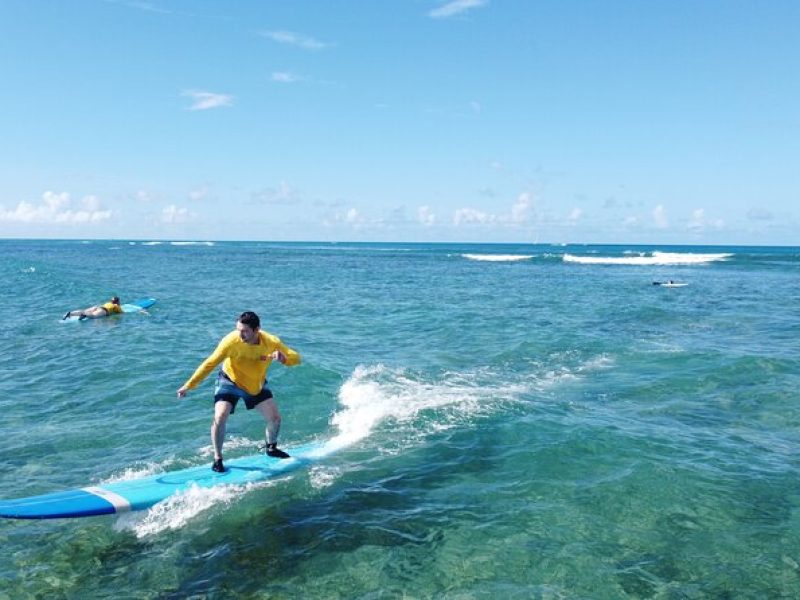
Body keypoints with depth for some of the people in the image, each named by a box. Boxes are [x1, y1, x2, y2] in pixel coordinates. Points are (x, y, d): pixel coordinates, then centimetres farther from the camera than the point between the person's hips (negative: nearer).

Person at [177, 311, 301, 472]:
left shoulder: (271, 342, -25)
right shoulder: (231, 341, -32)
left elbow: (296, 358, -21)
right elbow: (210, 363, -23)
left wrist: (283, 358, -44)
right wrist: (189, 384, -24)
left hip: (257, 385, 3)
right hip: (230, 381, -3)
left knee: (275, 418, 3)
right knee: (220, 417, -22)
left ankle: (272, 448, 34)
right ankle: (218, 459, 0)